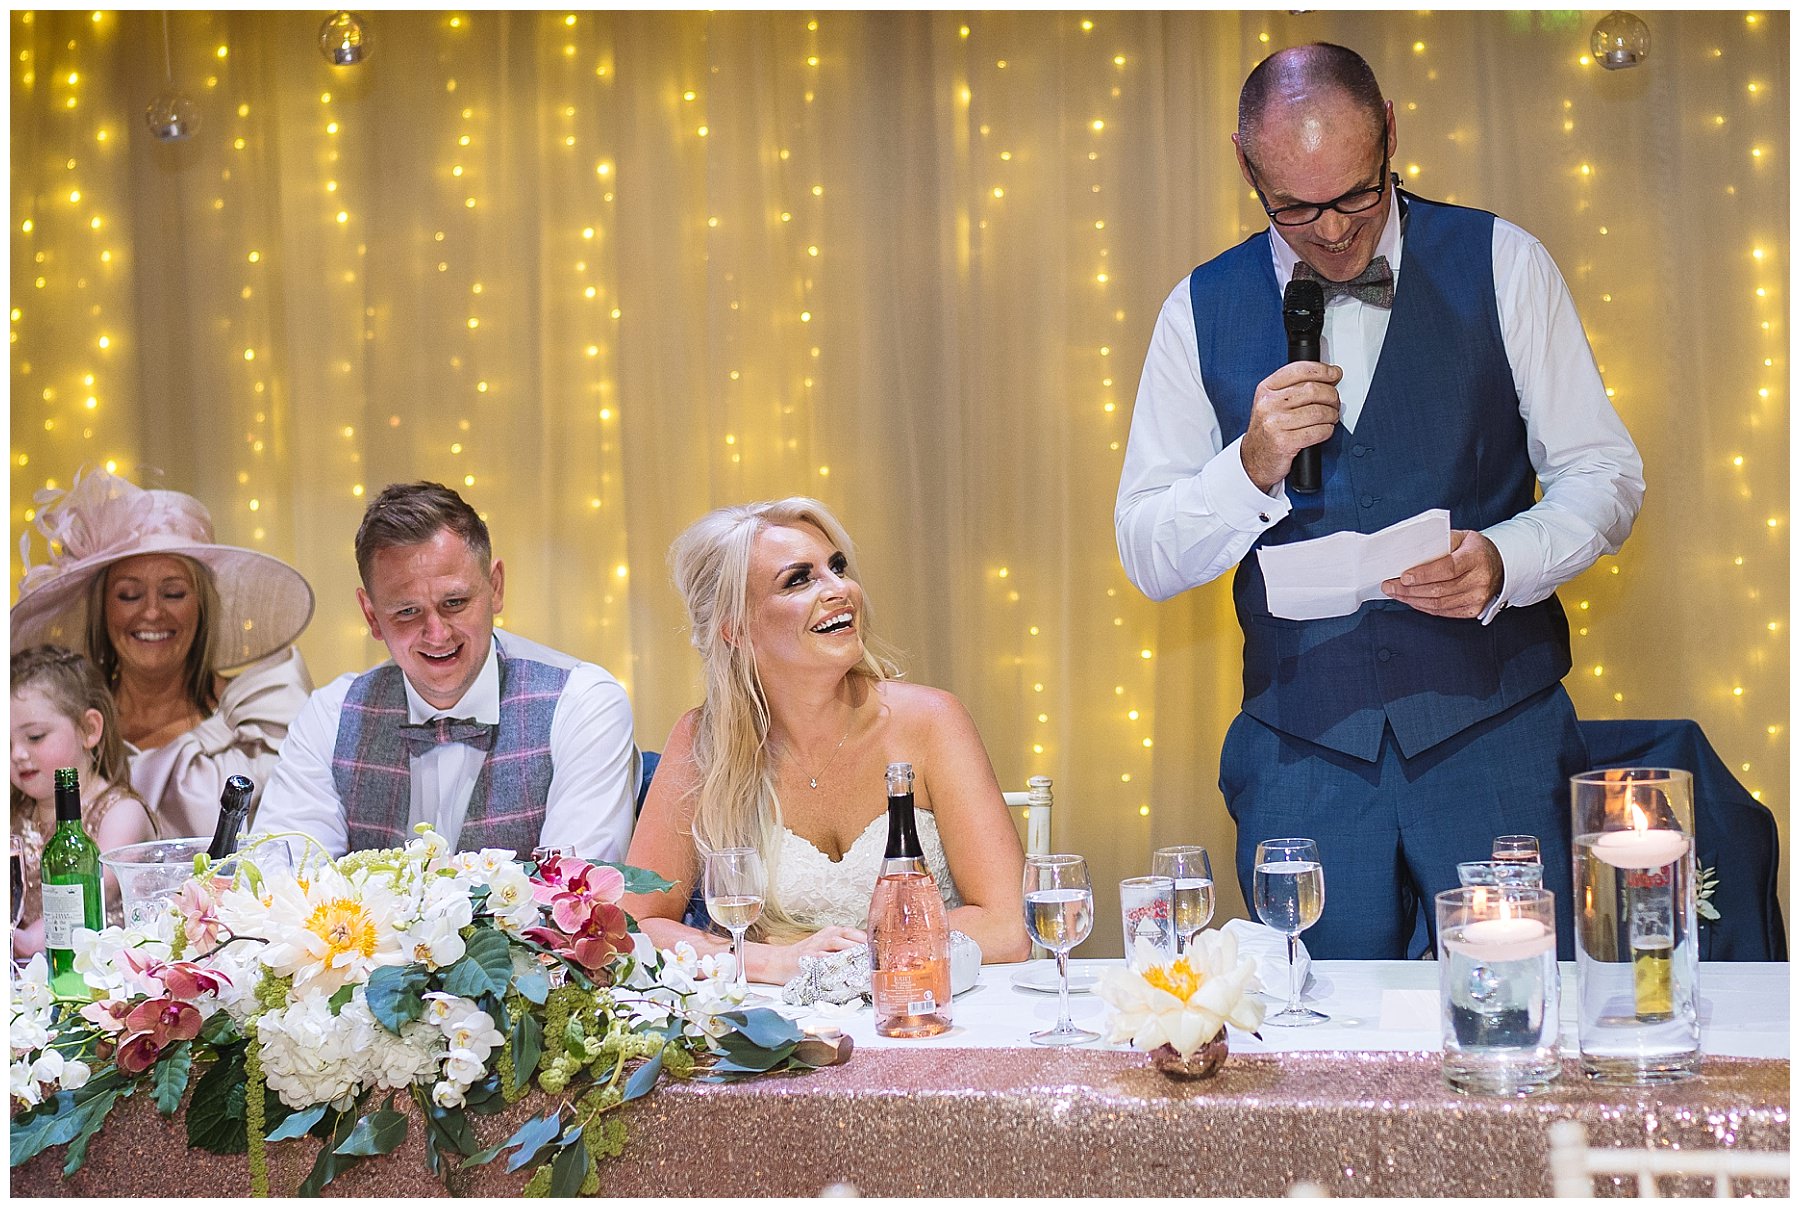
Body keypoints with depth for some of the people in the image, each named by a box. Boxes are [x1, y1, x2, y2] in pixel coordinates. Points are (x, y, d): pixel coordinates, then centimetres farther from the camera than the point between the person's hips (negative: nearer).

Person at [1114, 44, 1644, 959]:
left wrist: (1501, 561, -16)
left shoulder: (1502, 266, 2)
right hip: (1302, 757, 1)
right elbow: (1147, 558, 4)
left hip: (1494, 742, -1)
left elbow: (1604, 474, 4)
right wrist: (1253, 466, -15)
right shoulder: (1203, 310, 5)